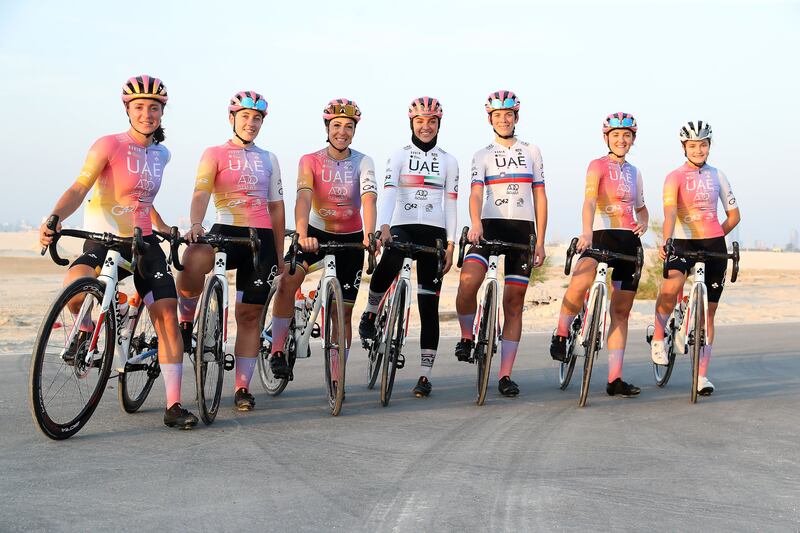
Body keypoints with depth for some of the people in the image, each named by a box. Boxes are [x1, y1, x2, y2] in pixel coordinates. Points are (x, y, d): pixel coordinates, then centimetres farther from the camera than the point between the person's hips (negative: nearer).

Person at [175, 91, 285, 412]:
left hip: (262, 239, 4)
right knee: (194, 261, -37)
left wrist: (280, 256, 14)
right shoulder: (215, 154, 5)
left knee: (250, 315, 2)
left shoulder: (268, 159, 18)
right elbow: (201, 193, -11)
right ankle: (186, 321, -9)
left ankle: (242, 388, 9)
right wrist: (195, 224, -32)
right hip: (227, 231, -4)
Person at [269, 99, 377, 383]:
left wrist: (369, 234, -44)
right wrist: (302, 235, -44)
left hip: (350, 239, 1)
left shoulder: (362, 162, -9)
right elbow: (304, 198, -26)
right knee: (286, 283, -27)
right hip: (317, 232, -1)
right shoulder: (311, 161, -11)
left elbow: (369, 199, -24)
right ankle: (277, 352, -17)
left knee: (343, 312, 2)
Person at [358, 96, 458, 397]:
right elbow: (388, 192, -10)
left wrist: (450, 245, 0)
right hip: (402, 227, -2)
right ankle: (371, 312, -10)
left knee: (429, 306, -1)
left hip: (434, 233, 2)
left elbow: (451, 204, 9)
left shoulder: (448, 161, 11)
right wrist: (384, 227, -27)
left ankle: (425, 375, 2)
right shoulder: (400, 156, 6)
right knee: (390, 262, -38)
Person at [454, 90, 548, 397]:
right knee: (468, 282, -27)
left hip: (523, 229, 1)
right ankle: (467, 338, 0)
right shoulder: (483, 155, 8)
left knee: (514, 303, 1)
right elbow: (476, 192, -7)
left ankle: (505, 375, 5)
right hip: (490, 225, -1)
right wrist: (475, 223, -28)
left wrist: (540, 241, 4)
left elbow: (540, 197, 12)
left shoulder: (531, 152, 13)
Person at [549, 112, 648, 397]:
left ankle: (615, 379, 7)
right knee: (581, 281, -36)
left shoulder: (634, 172, 17)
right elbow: (589, 200, -18)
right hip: (603, 236, -6)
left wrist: (643, 223, 6)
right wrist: (586, 233, -36)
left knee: (621, 311, 5)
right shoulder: (598, 165, -1)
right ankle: (561, 335, -13)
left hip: (630, 241, 6)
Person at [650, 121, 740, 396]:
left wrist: (715, 238, 4)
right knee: (671, 286, -34)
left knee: (708, 311, 3)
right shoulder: (675, 177, -4)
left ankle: (702, 375, 8)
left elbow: (734, 214, 17)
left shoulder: (717, 176, 9)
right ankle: (658, 338, -9)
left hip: (714, 245, 4)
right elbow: (670, 211, -21)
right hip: (683, 243, -4)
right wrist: (666, 241, -37)